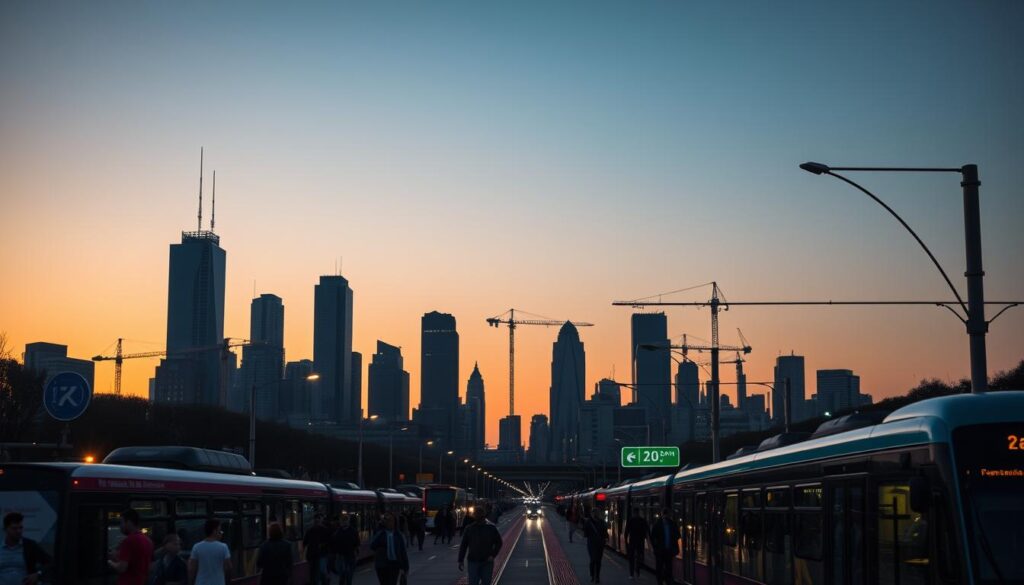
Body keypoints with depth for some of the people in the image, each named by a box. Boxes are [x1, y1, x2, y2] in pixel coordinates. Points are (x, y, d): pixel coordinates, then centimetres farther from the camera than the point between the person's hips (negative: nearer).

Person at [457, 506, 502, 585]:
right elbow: (463, 545, 3)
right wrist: (461, 561, -1)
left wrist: (493, 555, -6)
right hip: (473, 561, -1)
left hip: (487, 562, 1)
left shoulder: (491, 528, -1)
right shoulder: (469, 529, 0)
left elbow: (498, 543, 6)